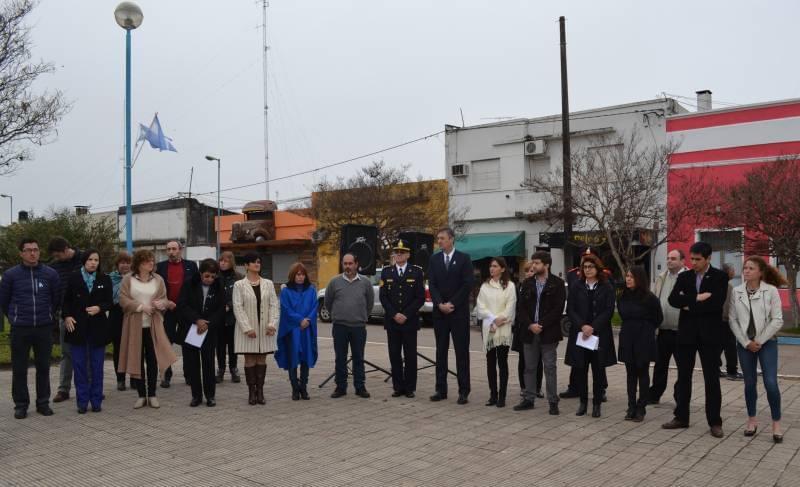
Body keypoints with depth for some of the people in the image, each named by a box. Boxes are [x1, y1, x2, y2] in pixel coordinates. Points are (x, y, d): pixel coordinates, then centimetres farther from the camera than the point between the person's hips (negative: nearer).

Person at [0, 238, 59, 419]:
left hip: (44, 328, 1)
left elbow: (57, 298, 12)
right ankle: (21, 404, 16)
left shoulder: (50, 274, 0)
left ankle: (43, 403, 19)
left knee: (43, 367, 8)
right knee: (19, 369, 5)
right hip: (20, 329, -1)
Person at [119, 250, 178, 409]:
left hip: (153, 325, 1)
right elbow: (123, 300, -6)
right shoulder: (128, 279, 1)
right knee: (137, 360, 4)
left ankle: (152, 394, 12)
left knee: (153, 360, 2)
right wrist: (140, 306, -16)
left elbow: (165, 300, 8)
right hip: (134, 326, -1)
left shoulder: (158, 279, 7)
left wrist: (160, 303, -14)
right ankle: (141, 395, 14)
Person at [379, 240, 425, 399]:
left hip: (410, 321, -2)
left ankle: (410, 388, 11)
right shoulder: (386, 272, 7)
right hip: (391, 320, 2)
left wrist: (406, 315, -10)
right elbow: (383, 297, 2)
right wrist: (394, 314, -9)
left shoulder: (417, 272, 2)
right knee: (394, 355, 4)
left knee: (410, 356, 2)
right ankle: (398, 387, 12)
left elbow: (420, 298, -3)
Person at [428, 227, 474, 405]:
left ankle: (463, 391, 4)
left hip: (459, 312, -3)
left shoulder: (464, 258, -1)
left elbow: (467, 284, -7)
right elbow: (432, 285, 4)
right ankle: (441, 390, 12)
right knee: (441, 351, 7)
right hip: (439, 312, 3)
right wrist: (440, 304, -10)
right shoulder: (434, 259, 8)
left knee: (462, 352, 0)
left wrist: (452, 304, -11)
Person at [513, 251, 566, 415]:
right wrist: (530, 325, -10)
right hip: (529, 332, 4)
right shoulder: (527, 284, 9)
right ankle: (529, 399, 19)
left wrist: (541, 325, -14)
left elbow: (558, 309, -9)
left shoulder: (557, 284, -3)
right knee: (529, 368, 10)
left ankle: (553, 401, 10)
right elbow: (520, 307, 5)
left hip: (548, 333, -4)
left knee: (550, 368, 2)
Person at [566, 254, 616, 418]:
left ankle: (597, 404, 13)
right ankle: (583, 402, 16)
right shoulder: (576, 286, 6)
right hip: (579, 334, 1)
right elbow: (570, 310, 1)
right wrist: (582, 326, -13)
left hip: (600, 335, -1)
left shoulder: (607, 287, 1)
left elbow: (609, 311, -5)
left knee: (598, 370, 4)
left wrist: (593, 327, -14)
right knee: (581, 369, 5)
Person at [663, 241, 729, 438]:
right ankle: (681, 417, 19)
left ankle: (715, 422, 11)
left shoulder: (719, 277, -3)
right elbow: (673, 300, -7)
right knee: (683, 377, 9)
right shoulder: (684, 277, 7)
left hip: (709, 334, -3)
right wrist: (697, 298, -18)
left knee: (712, 379, 2)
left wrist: (689, 305, -11)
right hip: (686, 333, 4)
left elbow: (716, 303, -18)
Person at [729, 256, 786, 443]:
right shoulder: (737, 291, 1)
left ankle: (776, 423, 4)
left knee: (771, 383, -9)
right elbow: (732, 319, 2)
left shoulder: (771, 291, -6)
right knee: (749, 383, 9)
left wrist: (760, 341, -10)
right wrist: (746, 342, -5)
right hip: (744, 343, 3)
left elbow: (777, 320, -7)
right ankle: (752, 420, 23)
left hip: (767, 342, -2)